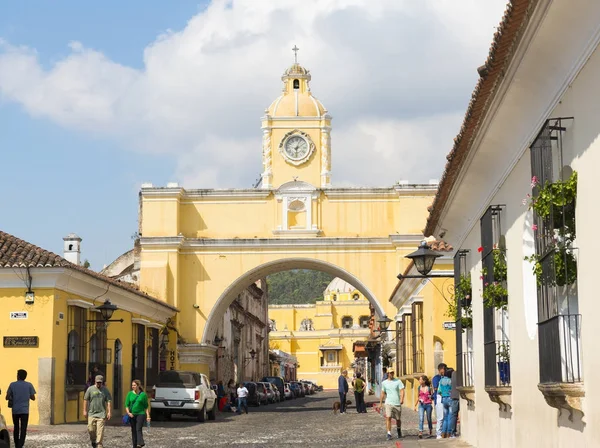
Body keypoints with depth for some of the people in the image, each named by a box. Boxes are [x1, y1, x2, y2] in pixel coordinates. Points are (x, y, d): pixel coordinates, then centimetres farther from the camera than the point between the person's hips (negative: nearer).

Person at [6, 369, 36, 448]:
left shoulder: (12, 385, -1)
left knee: (16, 428, 17)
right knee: (23, 429, -3)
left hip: (15, 410, 2)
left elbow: (7, 397, 2)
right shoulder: (29, 385, -2)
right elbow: (33, 398, 1)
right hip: (25, 410, -1)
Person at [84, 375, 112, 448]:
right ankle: (93, 441, 26)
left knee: (100, 431, -6)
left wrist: (109, 412, -3)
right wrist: (85, 410, 3)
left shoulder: (105, 390, 5)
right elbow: (86, 400, 6)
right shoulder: (90, 389, 3)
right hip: (91, 414, 1)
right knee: (91, 429, 0)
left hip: (101, 414, -1)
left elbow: (108, 401, 4)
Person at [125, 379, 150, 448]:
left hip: (140, 414, -3)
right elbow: (126, 405, 4)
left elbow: (146, 406, 6)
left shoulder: (143, 394, 1)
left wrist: (148, 416, 0)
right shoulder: (130, 394, 6)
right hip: (132, 415, 3)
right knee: (133, 431, 7)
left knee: (138, 429, -19)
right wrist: (128, 412, -13)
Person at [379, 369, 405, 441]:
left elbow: (402, 391, -10)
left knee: (398, 419, 11)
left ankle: (399, 430, 39)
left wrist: (402, 399, -27)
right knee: (388, 418, -16)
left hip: (397, 403, -1)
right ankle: (389, 434, -14)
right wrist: (380, 403, 16)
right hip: (389, 403, 1)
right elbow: (383, 393, 15)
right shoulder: (384, 383, 7)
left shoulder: (398, 381, -1)